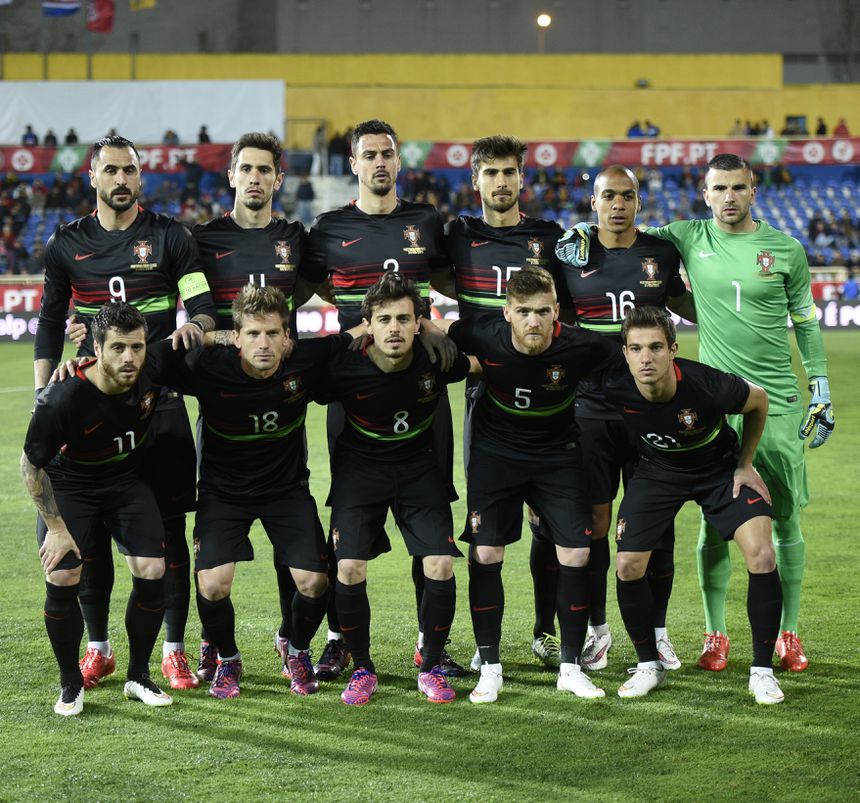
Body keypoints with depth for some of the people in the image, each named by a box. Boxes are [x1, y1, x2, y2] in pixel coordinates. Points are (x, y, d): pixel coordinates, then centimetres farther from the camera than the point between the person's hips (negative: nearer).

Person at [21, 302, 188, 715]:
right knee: (62, 580, -15)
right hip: (68, 484, -3)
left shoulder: (155, 368, -23)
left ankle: (138, 677, 11)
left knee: (152, 572, -9)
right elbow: (31, 464, -17)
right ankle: (71, 684, 7)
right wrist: (56, 527, -15)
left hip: (126, 480, 3)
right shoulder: (63, 398, -33)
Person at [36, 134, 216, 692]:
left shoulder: (169, 237, 3)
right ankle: (99, 649, 15)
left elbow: (205, 307, 1)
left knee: (169, 525, -2)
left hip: (160, 399, -2)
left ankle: (175, 650, 6)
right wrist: (42, 397, 7)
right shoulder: (67, 244, 9)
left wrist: (195, 326, -23)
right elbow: (50, 322, 16)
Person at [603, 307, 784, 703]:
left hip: (719, 467, -2)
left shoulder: (710, 386, -35)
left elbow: (758, 402, -11)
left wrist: (744, 465, -6)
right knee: (628, 566, -9)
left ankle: (762, 670, -1)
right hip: (657, 469, 2)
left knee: (762, 556, -17)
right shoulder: (613, 388, -30)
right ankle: (649, 665, 15)